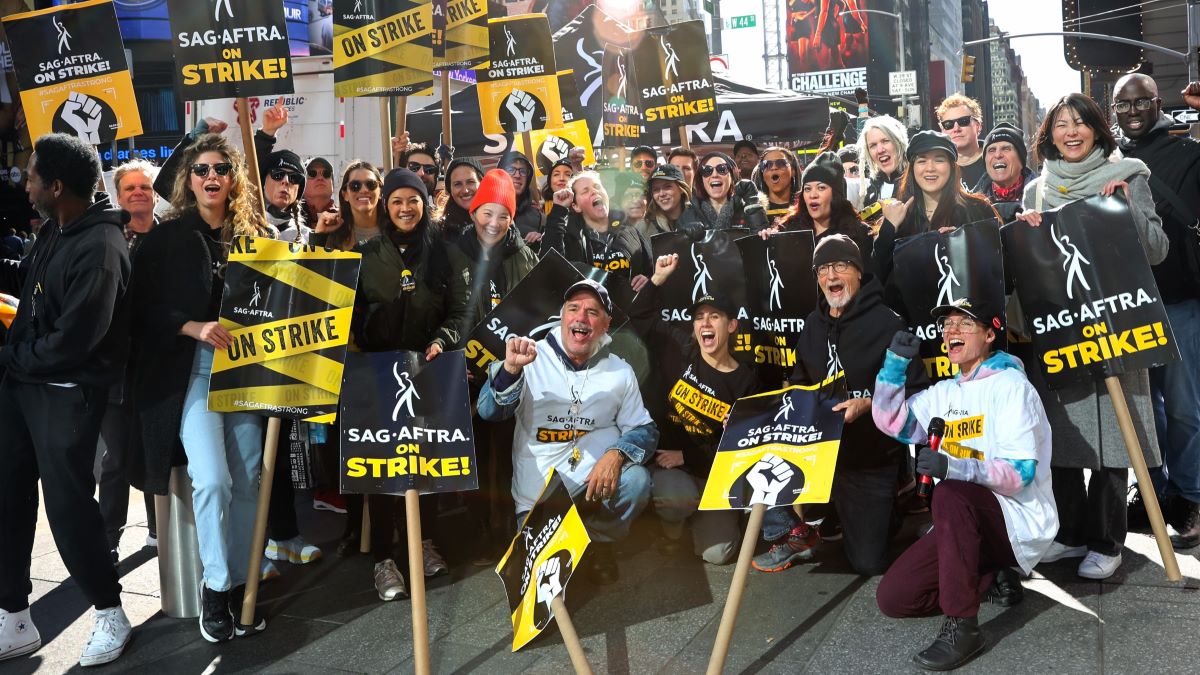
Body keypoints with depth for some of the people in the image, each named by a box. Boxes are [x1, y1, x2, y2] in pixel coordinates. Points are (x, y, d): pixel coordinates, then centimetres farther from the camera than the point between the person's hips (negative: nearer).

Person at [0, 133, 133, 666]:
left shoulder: (99, 248, -21)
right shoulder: (55, 231, 8)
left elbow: (72, 341, -24)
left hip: (65, 395, -9)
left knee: (67, 506, 0)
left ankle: (110, 614, 21)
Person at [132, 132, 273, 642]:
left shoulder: (257, 234, 9)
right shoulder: (167, 237, 2)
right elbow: (144, 308, -2)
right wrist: (194, 327, -17)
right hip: (191, 369, -3)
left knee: (248, 480, 3)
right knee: (213, 479, -13)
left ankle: (239, 584, 16)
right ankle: (214, 586, 6)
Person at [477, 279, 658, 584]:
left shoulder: (620, 371, 7)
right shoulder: (533, 359, 0)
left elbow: (644, 430, 3)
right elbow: (489, 411, -12)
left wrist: (617, 454, -19)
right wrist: (510, 368, -32)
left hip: (597, 479, 2)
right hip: (538, 495, -1)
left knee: (636, 480, -29)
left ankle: (599, 541, 2)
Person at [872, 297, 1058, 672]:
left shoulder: (1010, 385, -11)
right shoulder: (944, 392, 11)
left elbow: (1020, 472, -20)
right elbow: (891, 422, 5)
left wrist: (956, 468, -37)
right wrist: (895, 362, -6)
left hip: (1020, 521, -7)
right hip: (967, 523, 7)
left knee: (949, 495, -39)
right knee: (892, 598, -3)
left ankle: (963, 626, -29)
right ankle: (991, 577, 13)